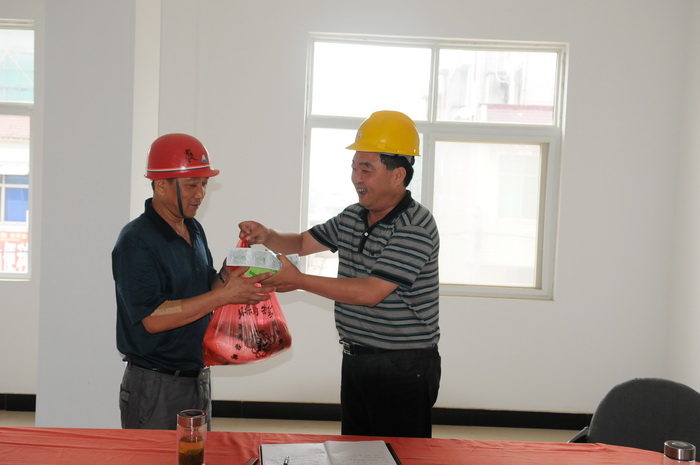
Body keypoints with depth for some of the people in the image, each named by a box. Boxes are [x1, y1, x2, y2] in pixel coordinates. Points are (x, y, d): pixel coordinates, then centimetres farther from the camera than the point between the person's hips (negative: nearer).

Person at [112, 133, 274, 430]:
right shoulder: (136, 241, -17)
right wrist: (225, 295, -26)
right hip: (155, 385, -8)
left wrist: (227, 275, -7)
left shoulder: (194, 230, 8)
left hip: (198, 379, 8)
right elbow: (153, 318, -25)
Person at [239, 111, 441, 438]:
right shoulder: (351, 218, 9)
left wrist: (300, 281, -20)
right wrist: (266, 236, -2)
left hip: (404, 368, -8)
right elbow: (303, 243, 20)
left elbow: (371, 292, -24)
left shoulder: (415, 226, -18)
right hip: (355, 360, 8)